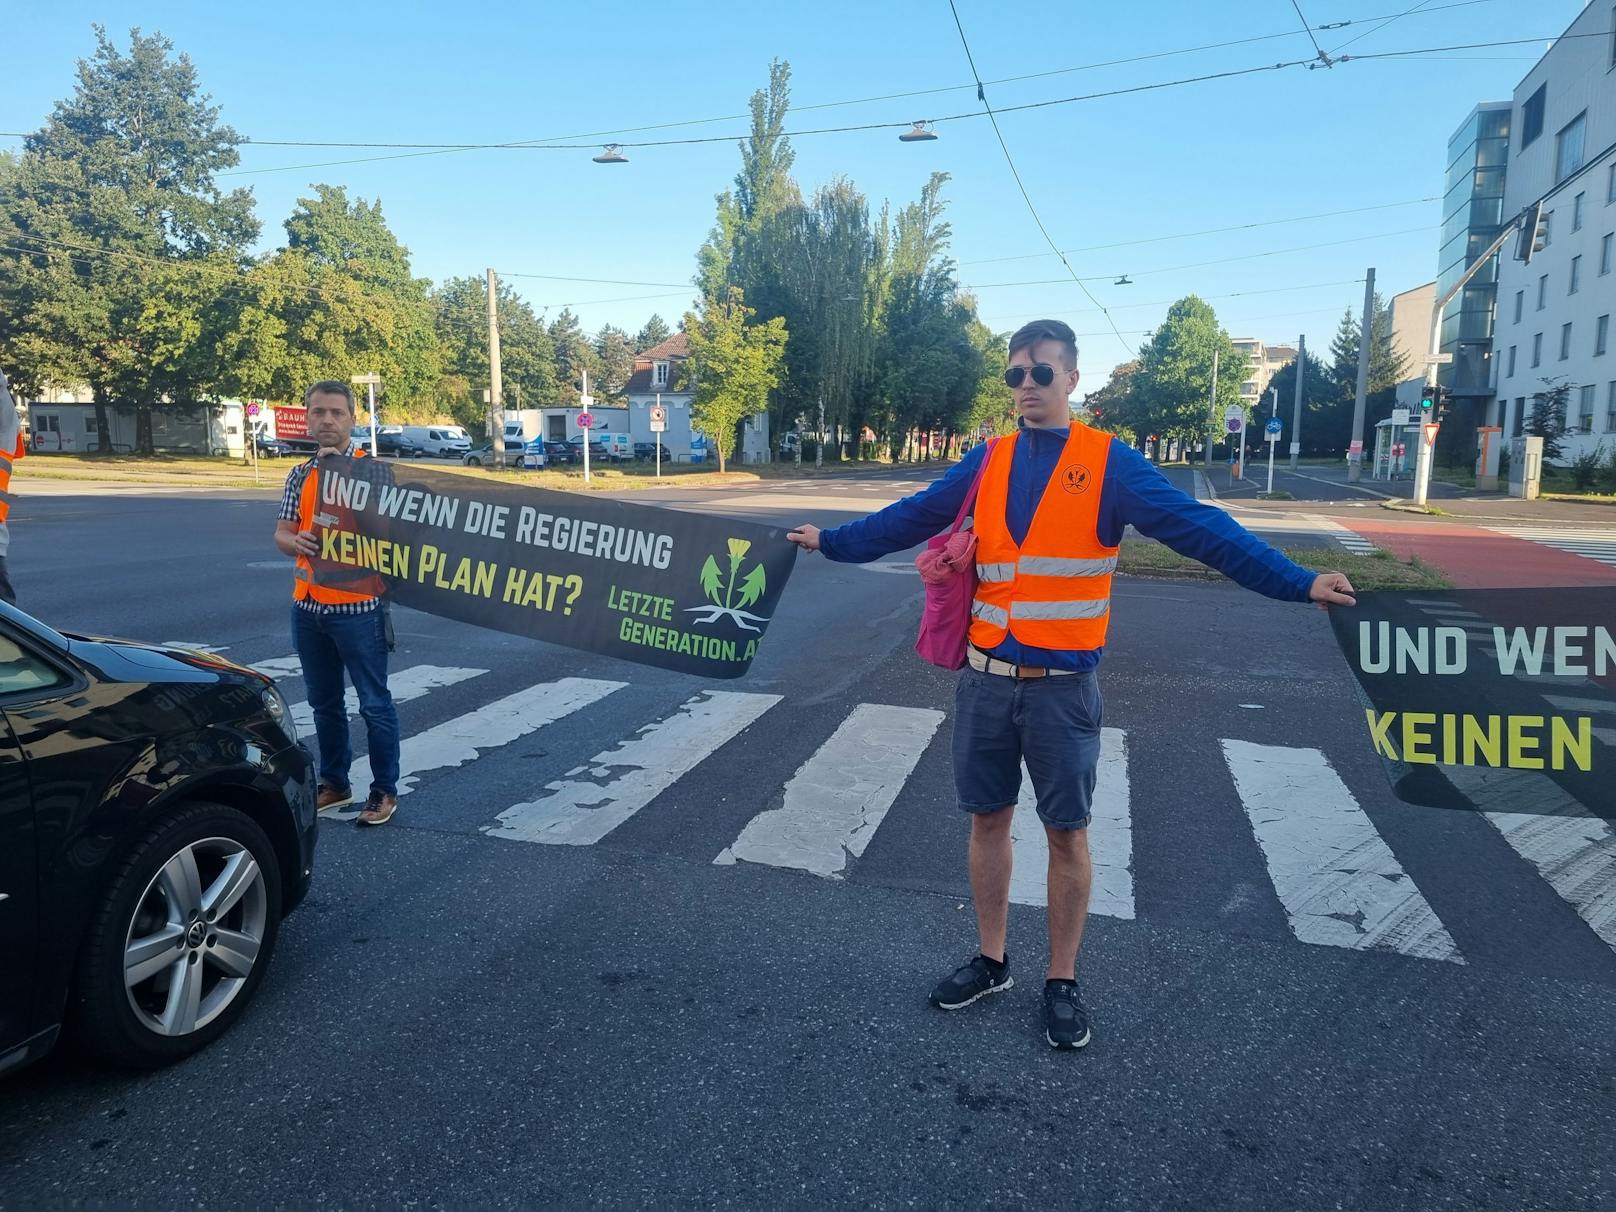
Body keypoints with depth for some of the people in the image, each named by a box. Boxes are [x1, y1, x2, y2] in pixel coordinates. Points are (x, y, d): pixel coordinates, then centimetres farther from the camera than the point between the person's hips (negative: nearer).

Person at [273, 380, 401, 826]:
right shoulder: (299, 475, 11)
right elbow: (281, 534, 9)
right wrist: (296, 541, -15)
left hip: (357, 605, -6)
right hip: (308, 605, 6)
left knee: (374, 703, 1)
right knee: (324, 703, 16)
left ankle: (384, 790, 13)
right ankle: (334, 782, 31)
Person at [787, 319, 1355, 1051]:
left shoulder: (1109, 462, -6)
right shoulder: (986, 462, 6)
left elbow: (1197, 528, -12)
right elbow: (912, 518, 11)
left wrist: (1296, 583, -21)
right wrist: (831, 542, 12)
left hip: (1062, 687, -3)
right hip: (985, 680, 4)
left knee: (1067, 832, 8)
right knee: (988, 819, 13)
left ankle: (1062, 983, 26)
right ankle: (990, 961, 31)